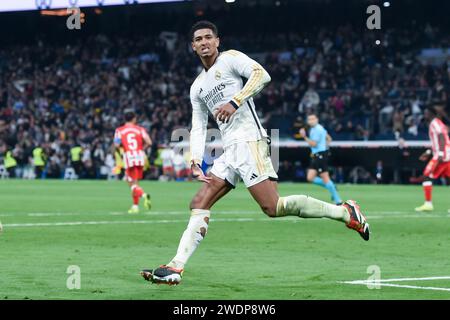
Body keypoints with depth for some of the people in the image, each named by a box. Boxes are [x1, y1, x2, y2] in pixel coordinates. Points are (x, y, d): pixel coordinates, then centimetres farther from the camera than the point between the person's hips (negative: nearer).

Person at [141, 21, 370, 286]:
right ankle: (176, 268, -7)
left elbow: (261, 74, -13)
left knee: (273, 207, -18)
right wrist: (196, 160, 6)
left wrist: (235, 101, -22)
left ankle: (344, 212, -8)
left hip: (249, 140, -8)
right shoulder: (197, 87, 24)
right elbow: (198, 127, 21)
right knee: (199, 204, -2)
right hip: (230, 150, 8)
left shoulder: (230, 58, 3)